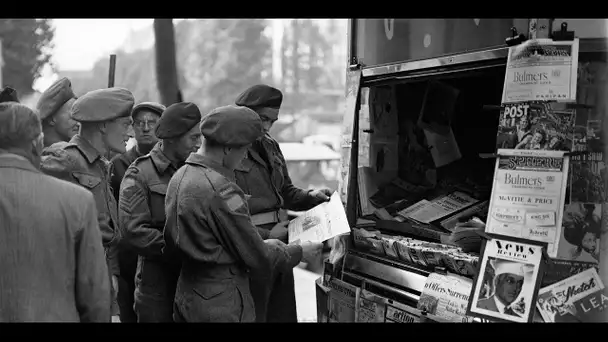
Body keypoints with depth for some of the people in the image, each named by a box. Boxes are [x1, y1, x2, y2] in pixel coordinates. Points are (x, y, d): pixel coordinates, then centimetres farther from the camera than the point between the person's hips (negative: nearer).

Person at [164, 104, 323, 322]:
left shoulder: (180, 176, 3)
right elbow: (259, 260, -17)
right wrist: (299, 252, 0)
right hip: (222, 306, -9)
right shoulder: (222, 191, -24)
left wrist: (262, 244, 14)